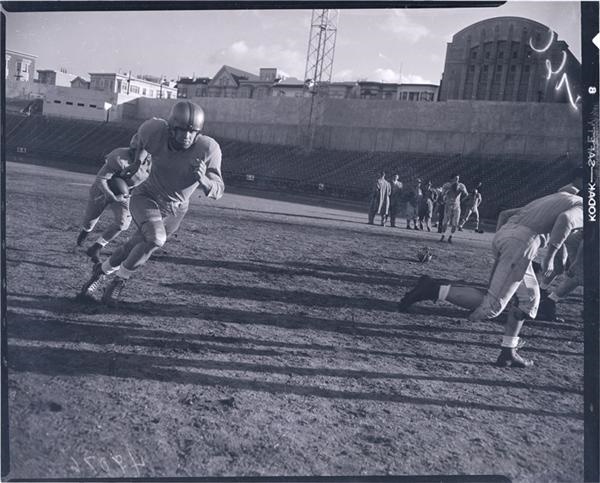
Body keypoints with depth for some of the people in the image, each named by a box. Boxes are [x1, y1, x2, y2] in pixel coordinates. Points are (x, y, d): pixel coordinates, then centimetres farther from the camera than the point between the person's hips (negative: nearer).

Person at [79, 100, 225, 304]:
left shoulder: (208, 149, -25)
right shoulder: (156, 130, -24)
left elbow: (217, 190, -20)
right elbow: (144, 131, 2)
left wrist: (204, 180, -41)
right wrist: (137, 155, 17)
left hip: (174, 211, 2)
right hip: (146, 198, -2)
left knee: (135, 248, 13)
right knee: (156, 239, -28)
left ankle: (101, 271, 43)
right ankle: (120, 278, -2)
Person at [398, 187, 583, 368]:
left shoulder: (559, 198, 32)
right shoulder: (581, 209, 6)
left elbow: (506, 213, 31)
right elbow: (565, 218, -20)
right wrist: (550, 257, -14)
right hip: (521, 242, -9)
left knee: (529, 297, 22)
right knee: (490, 307, -8)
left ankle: (508, 353, 23)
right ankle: (434, 289, -14)